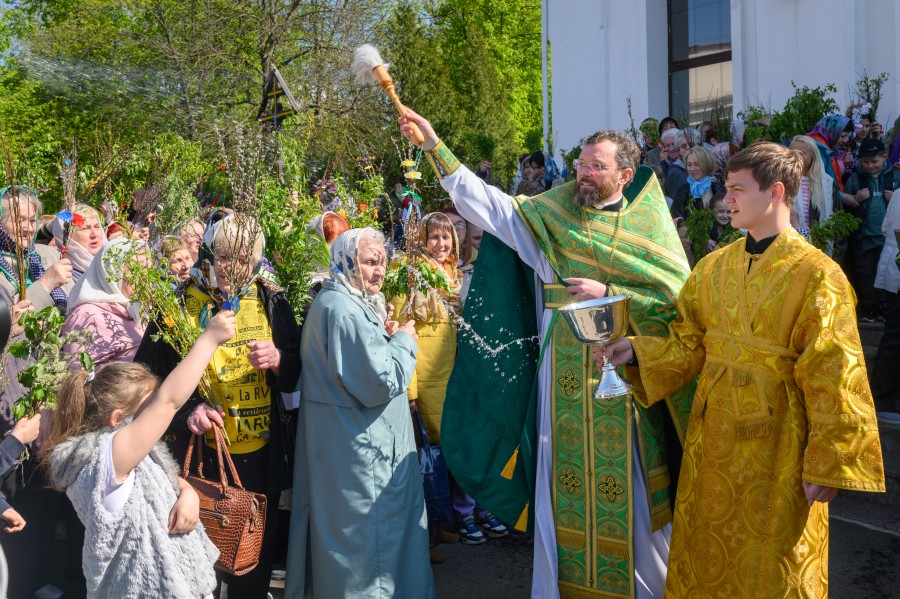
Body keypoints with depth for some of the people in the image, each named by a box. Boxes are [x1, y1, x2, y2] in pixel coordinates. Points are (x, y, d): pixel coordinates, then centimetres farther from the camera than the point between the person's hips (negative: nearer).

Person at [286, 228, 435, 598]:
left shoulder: (349, 302, 11)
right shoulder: (344, 309, -22)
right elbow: (380, 383, -26)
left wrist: (387, 339, 4)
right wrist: (404, 342, -10)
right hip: (358, 446, -11)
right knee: (365, 532, 3)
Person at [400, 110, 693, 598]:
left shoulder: (647, 225, 1)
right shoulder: (552, 212, 6)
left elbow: (675, 296, -7)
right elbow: (483, 202, 0)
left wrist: (607, 293, -15)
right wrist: (433, 144, -5)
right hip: (564, 380, 2)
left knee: (629, 491, 6)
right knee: (563, 486, 9)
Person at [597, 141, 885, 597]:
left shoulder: (816, 275, -13)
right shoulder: (713, 267, 5)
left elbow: (831, 379, -14)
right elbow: (687, 345, 7)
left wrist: (827, 466, -14)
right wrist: (636, 350, -9)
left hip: (776, 446, -5)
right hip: (713, 439, 5)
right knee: (708, 552, 16)